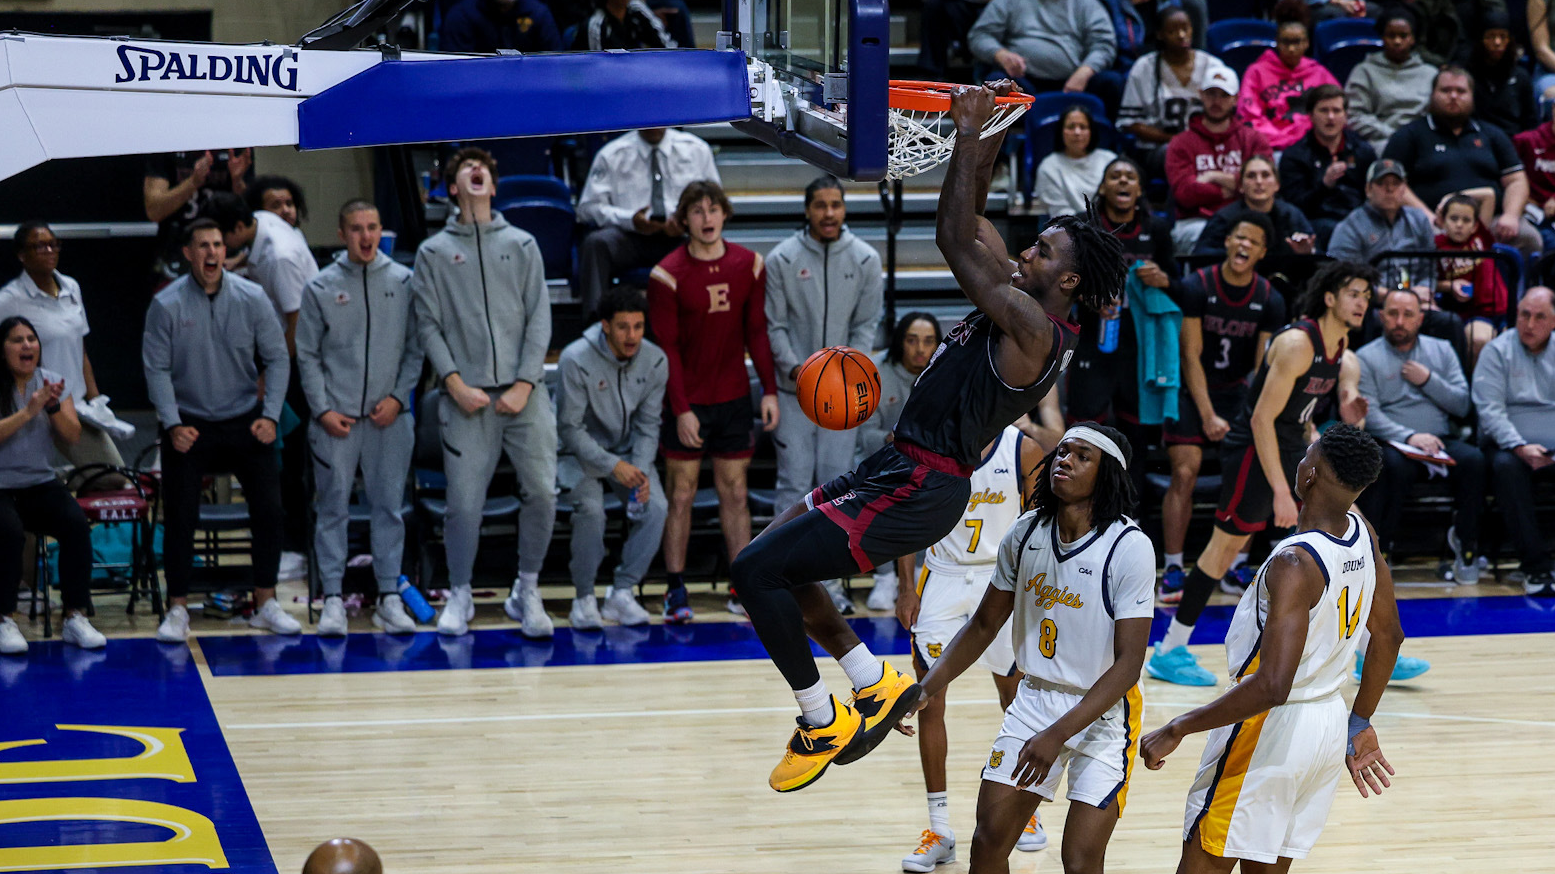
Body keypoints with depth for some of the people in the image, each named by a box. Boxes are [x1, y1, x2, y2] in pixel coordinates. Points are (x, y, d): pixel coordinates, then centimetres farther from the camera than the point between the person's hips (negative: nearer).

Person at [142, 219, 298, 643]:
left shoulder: (251, 298, -3)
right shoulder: (166, 305, -8)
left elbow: (277, 358, 2)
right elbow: (157, 368, -6)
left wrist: (270, 415, -7)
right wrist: (173, 424, -14)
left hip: (245, 423, 2)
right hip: (189, 425, -2)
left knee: (269, 509, 0)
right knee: (180, 519, -3)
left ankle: (265, 603, 14)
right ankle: (177, 609, 9)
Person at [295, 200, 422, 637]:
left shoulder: (403, 282, 6)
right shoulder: (320, 288, 3)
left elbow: (415, 348, 8)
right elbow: (308, 355, 5)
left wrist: (398, 397, -3)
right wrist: (323, 410, -4)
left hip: (389, 418, 1)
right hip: (336, 418, -1)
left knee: (389, 506, 4)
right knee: (333, 507, 0)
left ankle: (389, 596, 10)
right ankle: (333, 597, 4)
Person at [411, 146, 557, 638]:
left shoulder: (522, 245, 13)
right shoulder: (434, 253, 11)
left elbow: (539, 319, 7)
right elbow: (428, 325, 5)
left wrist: (524, 385, -5)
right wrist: (456, 384, -8)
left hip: (523, 391, 1)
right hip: (465, 397, -1)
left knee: (541, 491, -8)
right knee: (463, 501, -4)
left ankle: (527, 592, 7)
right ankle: (459, 597, 13)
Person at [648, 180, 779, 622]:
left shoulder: (749, 265, 2)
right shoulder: (668, 274, -9)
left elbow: (757, 331, 7)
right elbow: (666, 346, -9)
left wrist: (769, 390, 0)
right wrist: (681, 409, -14)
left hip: (734, 399, 3)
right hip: (687, 403, -3)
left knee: (735, 493, 7)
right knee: (681, 494, 1)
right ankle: (675, 589, 5)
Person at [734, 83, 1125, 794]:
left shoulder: (1035, 329, -18)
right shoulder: (1016, 304, 11)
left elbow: (955, 239, -21)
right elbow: (967, 222, 21)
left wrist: (971, 134, -16)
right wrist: (989, 131, 12)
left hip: (919, 489, -10)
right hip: (898, 469, 10)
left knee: (756, 572, -14)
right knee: (768, 560, 13)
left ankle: (823, 722, 0)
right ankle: (875, 682, 19)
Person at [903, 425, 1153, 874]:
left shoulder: (1130, 548, -20)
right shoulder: (1026, 533, -3)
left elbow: (1128, 664, -21)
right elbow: (984, 625, 11)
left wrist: (1056, 735, -27)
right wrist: (924, 690, 1)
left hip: (1104, 711, -5)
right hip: (1035, 698, 5)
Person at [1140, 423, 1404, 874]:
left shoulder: (1296, 564, -26)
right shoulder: (1362, 535, -1)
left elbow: (1271, 686, -32)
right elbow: (1388, 635, 14)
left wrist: (1177, 730, -26)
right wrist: (1359, 725, 25)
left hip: (1270, 730, -8)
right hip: (1329, 726, 8)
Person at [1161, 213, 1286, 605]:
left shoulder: (1270, 301, -6)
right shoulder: (1196, 287, -15)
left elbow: (1264, 367, -5)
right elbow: (1191, 356, -16)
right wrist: (1208, 416, -21)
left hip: (1236, 392, 3)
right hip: (1191, 391, -3)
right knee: (1185, 473, -16)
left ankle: (1236, 566, 8)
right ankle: (1173, 570, -11)